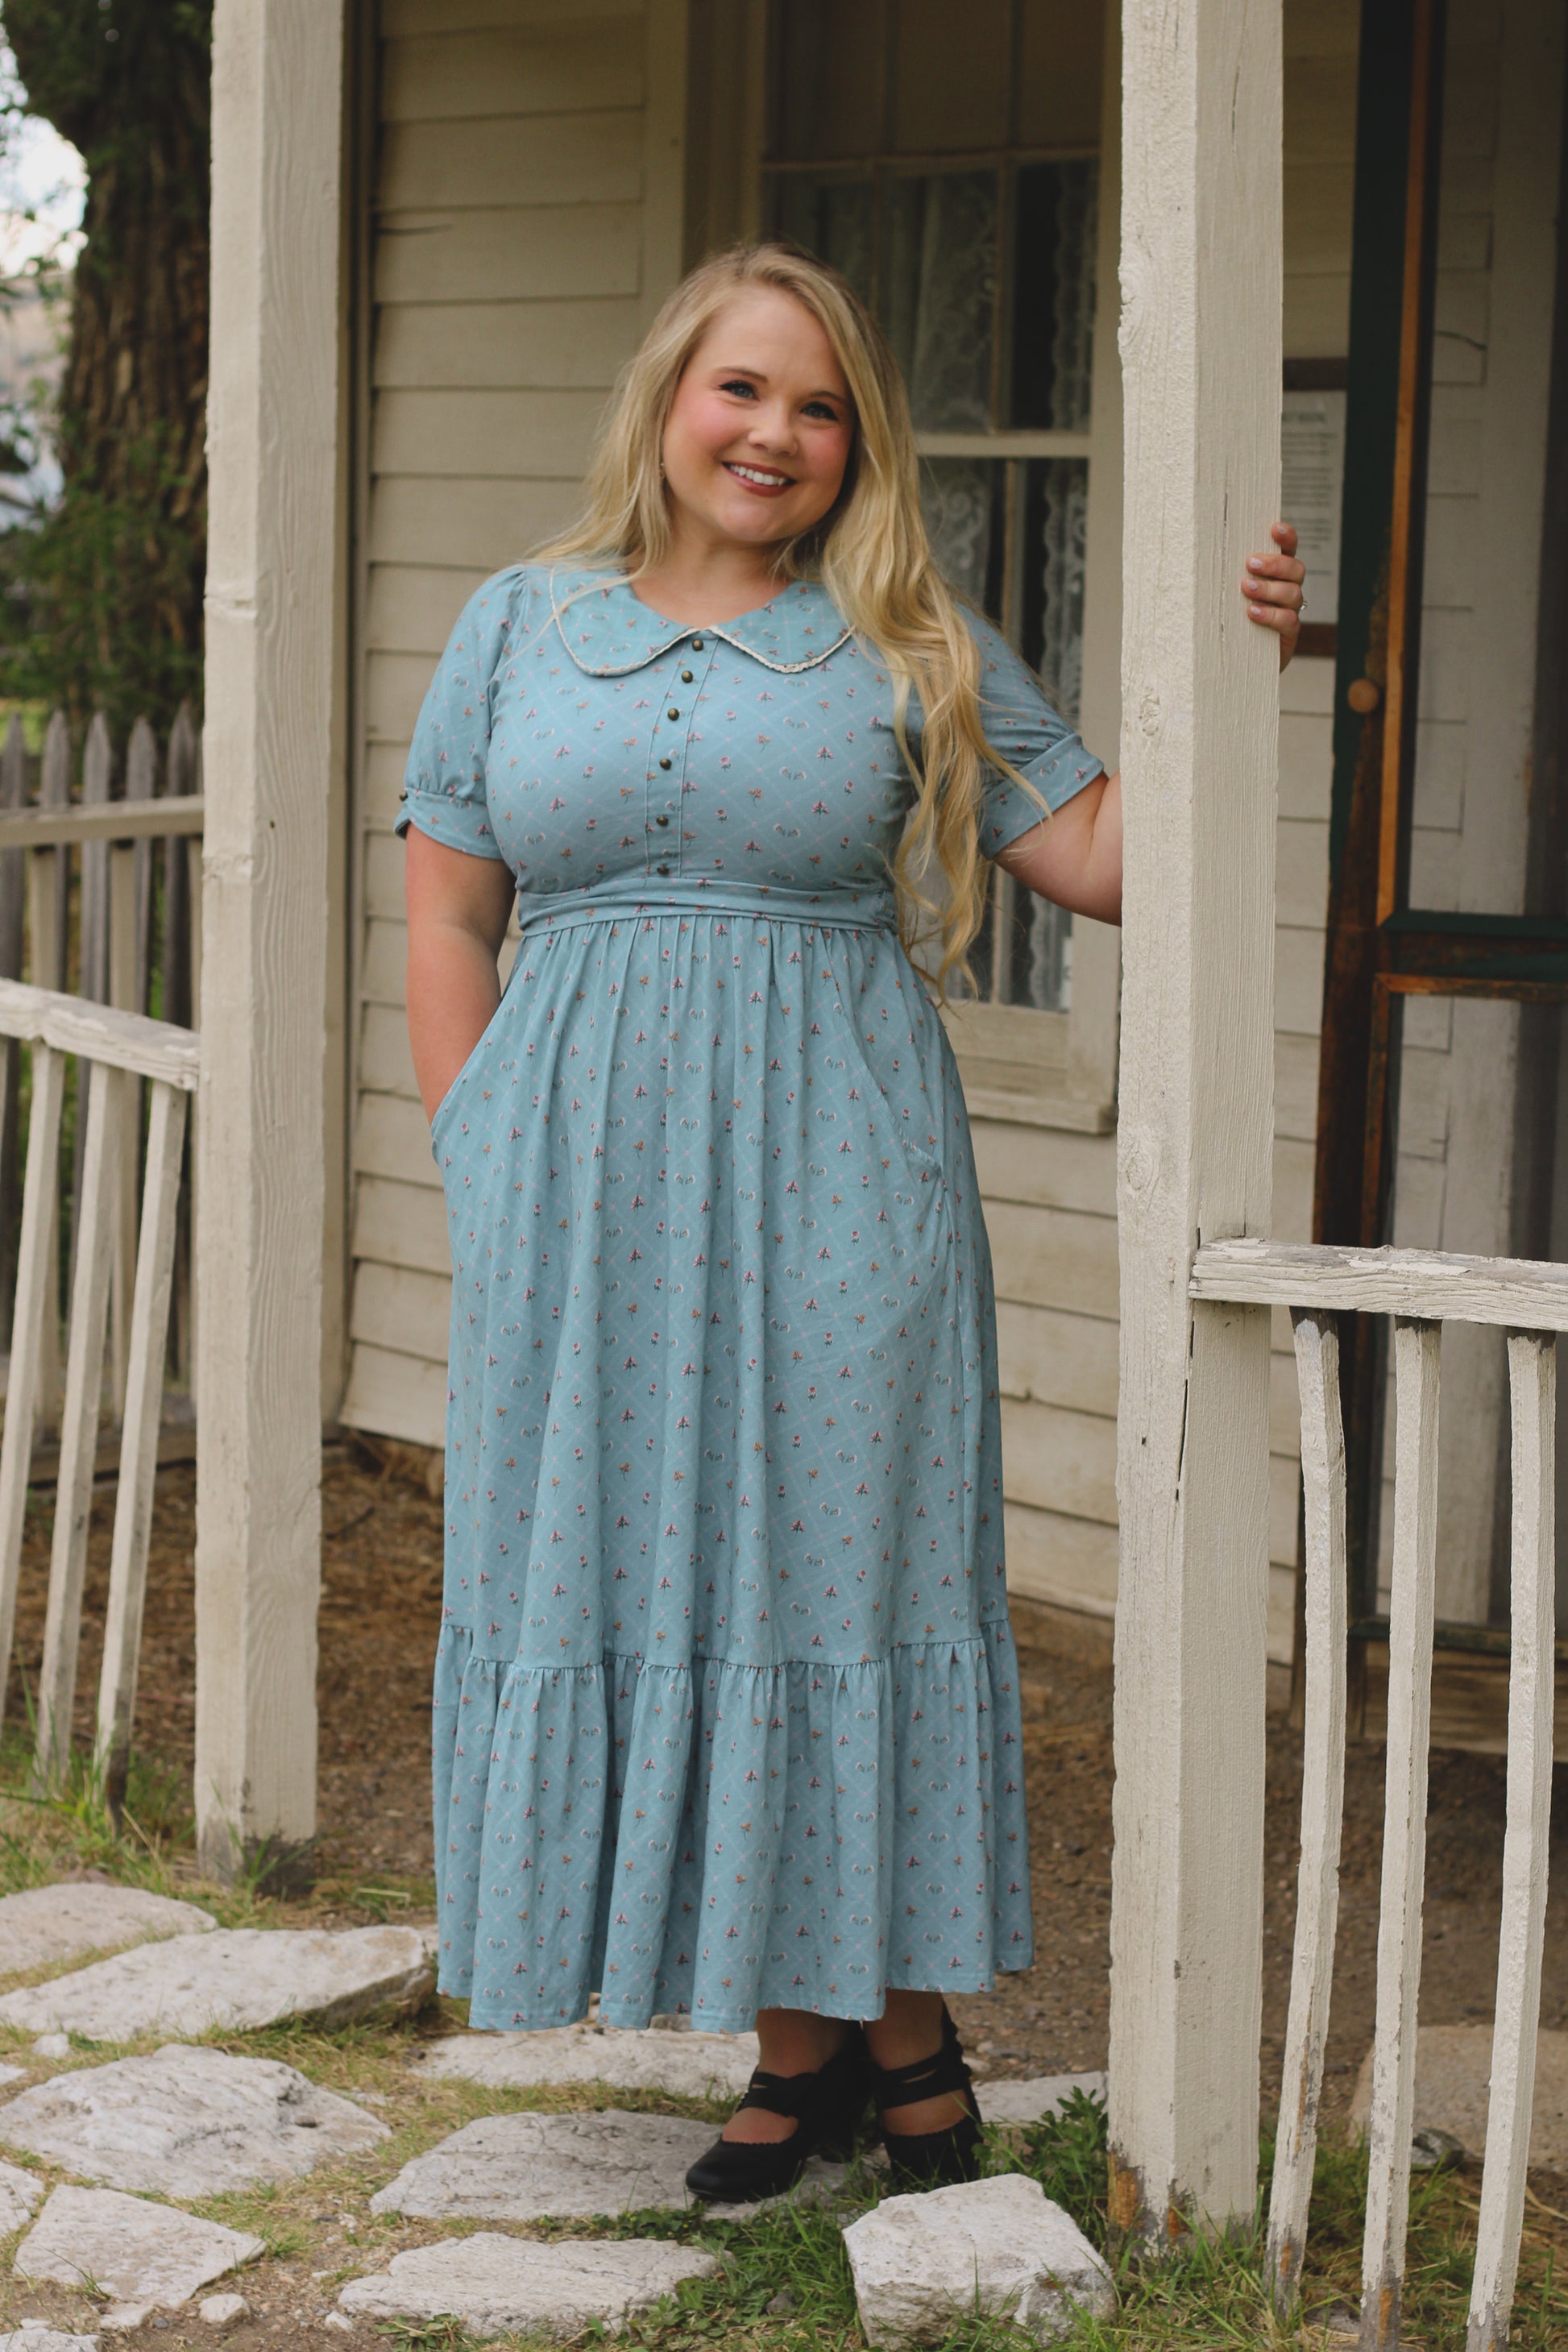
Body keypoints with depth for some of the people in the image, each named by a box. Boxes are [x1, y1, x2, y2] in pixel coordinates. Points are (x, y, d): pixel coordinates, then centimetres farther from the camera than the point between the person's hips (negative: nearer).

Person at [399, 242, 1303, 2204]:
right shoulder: (521, 626, 11)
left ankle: (900, 2025, 13)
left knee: (843, 1560, 0)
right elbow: (447, 915, 10)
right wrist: (485, 1169, 1)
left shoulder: (912, 649, 7)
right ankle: (796, 2043, 12)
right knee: (637, 1576, 2)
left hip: (829, 1181, -2)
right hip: (584, 1193, 2)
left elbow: (1100, 858, 3)